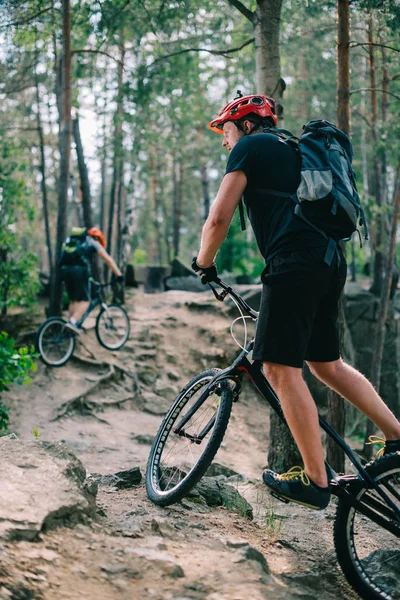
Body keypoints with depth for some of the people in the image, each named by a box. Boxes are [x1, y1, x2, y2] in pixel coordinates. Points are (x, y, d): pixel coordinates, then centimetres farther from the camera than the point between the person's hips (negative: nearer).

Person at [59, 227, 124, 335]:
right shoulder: (93, 242, 15)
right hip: (79, 270, -6)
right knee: (84, 301, -2)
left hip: (65, 269, 6)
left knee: (73, 300, 15)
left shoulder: (71, 239, 32)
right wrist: (119, 275, 14)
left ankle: (71, 323, 11)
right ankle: (73, 322, -19)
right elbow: (108, 260, 12)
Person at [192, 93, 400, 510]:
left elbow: (219, 217, -5)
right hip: (329, 261, 9)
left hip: (293, 264, -9)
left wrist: (203, 263, 9)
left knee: (281, 369, -6)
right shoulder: (291, 150, 29)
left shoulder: (250, 147, 3)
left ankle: (315, 480, -4)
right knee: (327, 365, 18)